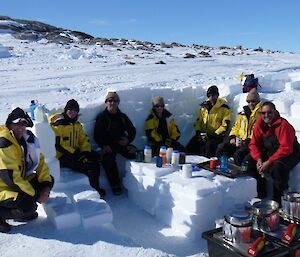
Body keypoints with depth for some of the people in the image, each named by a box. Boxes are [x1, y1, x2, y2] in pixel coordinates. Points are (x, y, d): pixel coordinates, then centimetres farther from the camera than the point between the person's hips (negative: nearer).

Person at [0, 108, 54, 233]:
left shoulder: (26, 139, 1)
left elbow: (40, 162, 3)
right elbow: (11, 177, -27)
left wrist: (46, 185, -12)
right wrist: (35, 194, -21)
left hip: (21, 182, 9)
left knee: (49, 180, 4)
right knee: (29, 206, -29)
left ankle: (25, 212, 4)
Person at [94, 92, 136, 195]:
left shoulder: (122, 117, 16)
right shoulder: (101, 117, 8)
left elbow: (132, 130, 22)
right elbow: (97, 135, 2)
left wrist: (128, 140, 2)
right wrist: (103, 145, -15)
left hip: (121, 143, 3)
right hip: (107, 145, -2)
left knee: (135, 153, -23)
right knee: (108, 158, -32)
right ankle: (115, 185, -23)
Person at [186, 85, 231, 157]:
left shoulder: (224, 108, -2)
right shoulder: (204, 106, 13)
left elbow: (225, 125, -5)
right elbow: (198, 121, 17)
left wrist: (214, 135, -14)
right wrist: (198, 132, 0)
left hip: (216, 136, -4)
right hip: (203, 134, 5)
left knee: (209, 145, -36)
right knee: (190, 147, -17)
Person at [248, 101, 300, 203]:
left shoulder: (283, 125, -22)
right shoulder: (259, 124, -2)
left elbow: (286, 149, -28)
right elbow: (254, 144, 1)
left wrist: (269, 162, -29)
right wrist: (259, 159, -16)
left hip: (288, 155, -7)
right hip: (268, 153, 7)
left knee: (278, 166, -37)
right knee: (250, 162, -9)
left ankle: (278, 200, -17)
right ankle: (261, 194, 4)